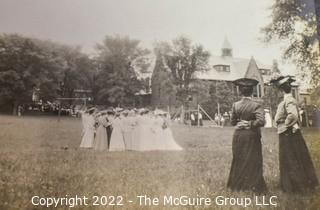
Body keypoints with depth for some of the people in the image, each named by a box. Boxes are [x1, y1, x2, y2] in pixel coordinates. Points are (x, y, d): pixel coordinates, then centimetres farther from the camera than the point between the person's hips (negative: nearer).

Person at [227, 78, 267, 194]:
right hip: (251, 136, -3)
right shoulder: (256, 105, -12)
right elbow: (261, 121, -22)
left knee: (239, 160, 16)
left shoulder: (236, 105, -3)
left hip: (238, 135, 3)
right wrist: (250, 124, -8)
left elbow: (233, 122, 3)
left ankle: (237, 184, 26)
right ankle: (253, 186, 13)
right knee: (253, 161, 8)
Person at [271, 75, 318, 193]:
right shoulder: (287, 99, 11)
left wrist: (286, 125, -21)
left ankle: (296, 186, 14)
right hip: (286, 135, 9)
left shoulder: (289, 100, -18)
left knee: (292, 161, 2)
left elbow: (293, 115, -35)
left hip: (288, 135, -9)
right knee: (288, 160, 18)